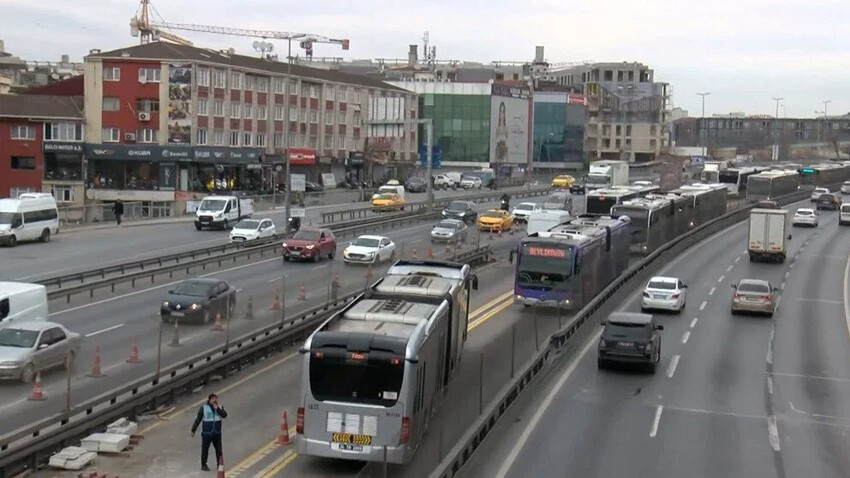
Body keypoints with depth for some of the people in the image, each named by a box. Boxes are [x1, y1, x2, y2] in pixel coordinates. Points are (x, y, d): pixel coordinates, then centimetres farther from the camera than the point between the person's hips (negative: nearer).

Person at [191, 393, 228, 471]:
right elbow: (198, 419, -1)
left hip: (217, 433, 3)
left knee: (219, 450, 9)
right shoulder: (203, 408, -5)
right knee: (205, 450, 5)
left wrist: (217, 408, -22)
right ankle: (203, 465, 18)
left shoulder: (219, 407, 4)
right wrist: (193, 430, -1)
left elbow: (224, 415, -13)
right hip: (207, 433, -3)